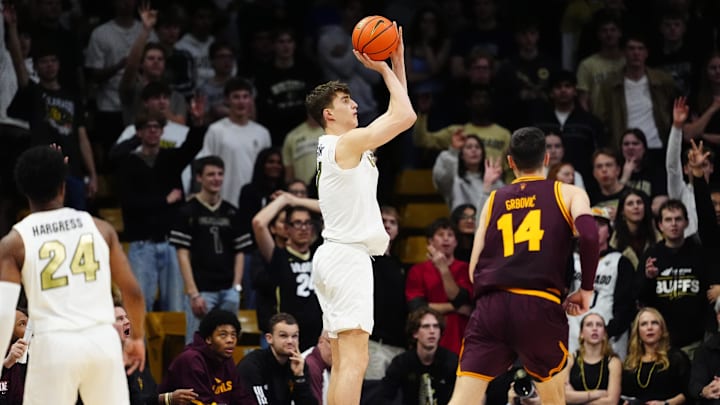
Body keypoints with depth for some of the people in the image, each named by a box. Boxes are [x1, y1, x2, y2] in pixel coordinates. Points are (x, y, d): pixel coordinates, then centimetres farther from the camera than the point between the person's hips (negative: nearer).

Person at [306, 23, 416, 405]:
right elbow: (405, 116, -16)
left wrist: (397, 61, 18)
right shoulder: (348, 142, -10)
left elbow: (397, 114, 24)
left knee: (342, 362, 9)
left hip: (335, 255, 10)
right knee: (354, 361, -16)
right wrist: (383, 69, -6)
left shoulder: (339, 145, 18)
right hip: (348, 257, -10)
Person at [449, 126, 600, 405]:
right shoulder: (568, 194, 13)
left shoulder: (494, 200, 21)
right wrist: (586, 289, 4)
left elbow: (475, 270, 16)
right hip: (539, 308, -2)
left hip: (491, 305, 2)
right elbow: (588, 234, -8)